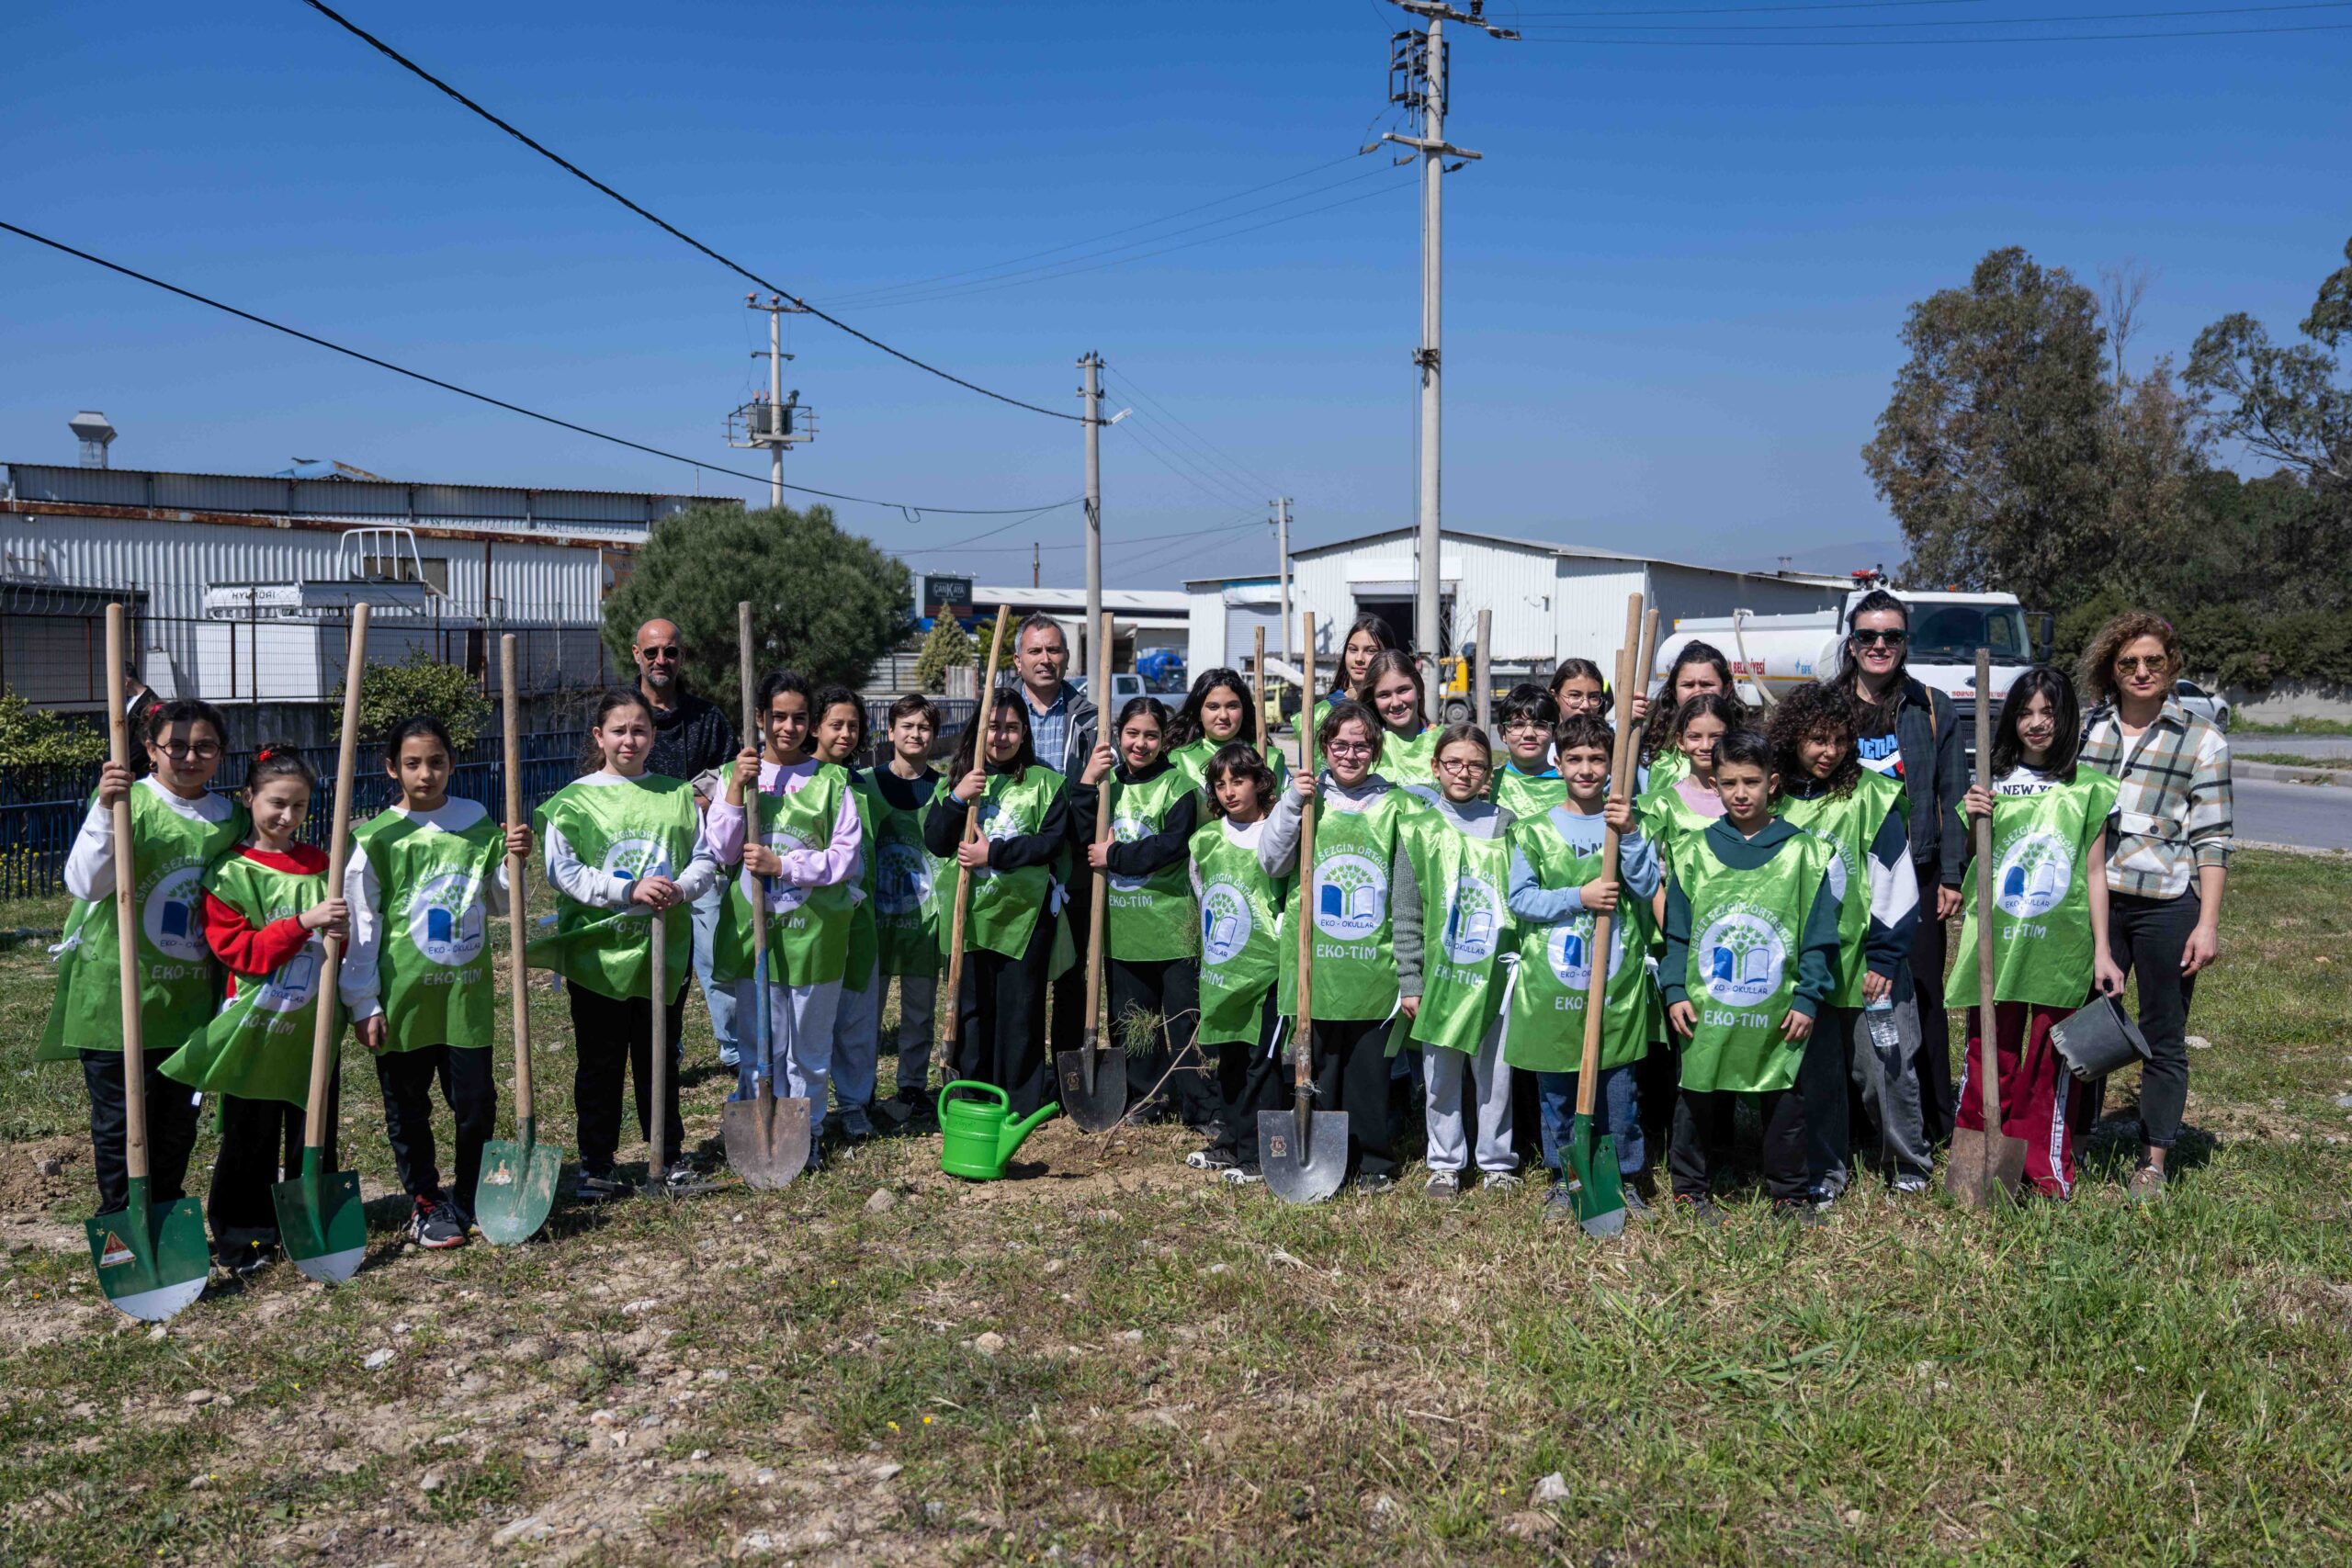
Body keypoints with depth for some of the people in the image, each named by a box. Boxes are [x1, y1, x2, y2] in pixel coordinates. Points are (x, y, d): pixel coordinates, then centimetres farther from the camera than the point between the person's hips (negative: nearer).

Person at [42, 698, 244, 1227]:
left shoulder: (233, 818, 4)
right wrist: (105, 809, -32)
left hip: (190, 999, 5)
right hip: (118, 991, -4)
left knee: (179, 1119, 16)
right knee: (119, 1118, 6)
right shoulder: (129, 802, -11)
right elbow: (85, 884, -23)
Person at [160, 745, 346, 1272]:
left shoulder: (322, 866, 8)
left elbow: (344, 941, 18)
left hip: (315, 1026, 4)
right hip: (255, 1029, -3)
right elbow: (237, 950, -13)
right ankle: (242, 1235, 20)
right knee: (250, 1141, 6)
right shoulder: (231, 872, -5)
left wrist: (341, 930, -6)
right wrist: (304, 923, -24)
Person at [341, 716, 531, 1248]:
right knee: (408, 1110, 10)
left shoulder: (478, 824, 3)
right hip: (402, 995, -2)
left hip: (467, 992, 2)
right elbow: (361, 927, -4)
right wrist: (364, 1003, -5)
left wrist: (514, 862, -6)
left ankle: (473, 1203, 23)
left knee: (477, 1104, 6)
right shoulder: (375, 839, -5)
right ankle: (425, 1206, 26)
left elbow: (498, 903, 12)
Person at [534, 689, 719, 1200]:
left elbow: (705, 860, 6)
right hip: (596, 952, -2)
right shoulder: (573, 800, -2)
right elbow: (564, 872, -10)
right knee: (599, 1063, 8)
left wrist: (680, 888, -16)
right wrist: (630, 891, -22)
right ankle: (596, 1165, 21)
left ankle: (668, 1154, 28)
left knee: (661, 1058, 14)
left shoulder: (676, 794, 6)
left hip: (664, 950, 2)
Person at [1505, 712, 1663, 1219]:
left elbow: (1648, 888, -6)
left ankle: (1626, 1180, 23)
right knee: (1556, 1094, 10)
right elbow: (1519, 900, -3)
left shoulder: (1629, 822, 4)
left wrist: (1628, 835, -18)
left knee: (1620, 1092, 7)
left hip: (1618, 984, 0)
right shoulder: (1535, 831, 1)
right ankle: (1563, 1182, 24)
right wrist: (1578, 897, -15)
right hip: (1550, 984, 0)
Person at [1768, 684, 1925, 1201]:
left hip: (1867, 961, -2)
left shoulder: (1872, 795, -6)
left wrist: (1885, 957, -9)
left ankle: (1910, 1167, 25)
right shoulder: (1773, 798, 2)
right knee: (1815, 1075, 8)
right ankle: (1825, 1175, 23)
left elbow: (1895, 882, -6)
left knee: (1887, 1070, 4)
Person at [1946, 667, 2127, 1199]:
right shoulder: (1993, 782, 6)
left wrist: (2102, 951, 2)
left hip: (2062, 944, 0)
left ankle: (2048, 1167, 19)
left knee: (2051, 1057, 6)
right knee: (1988, 1052, 2)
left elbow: (2094, 874, 5)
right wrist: (1974, 823, -10)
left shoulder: (2087, 789, 5)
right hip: (1995, 938, 0)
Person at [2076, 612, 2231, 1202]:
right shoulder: (2085, 727, 7)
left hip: (2167, 904, -2)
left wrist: (2208, 923, -7)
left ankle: (2153, 1163, 19)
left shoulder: (2202, 741, 0)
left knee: (2163, 1038, 6)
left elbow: (2212, 840, -1)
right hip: (2092, 899, 2)